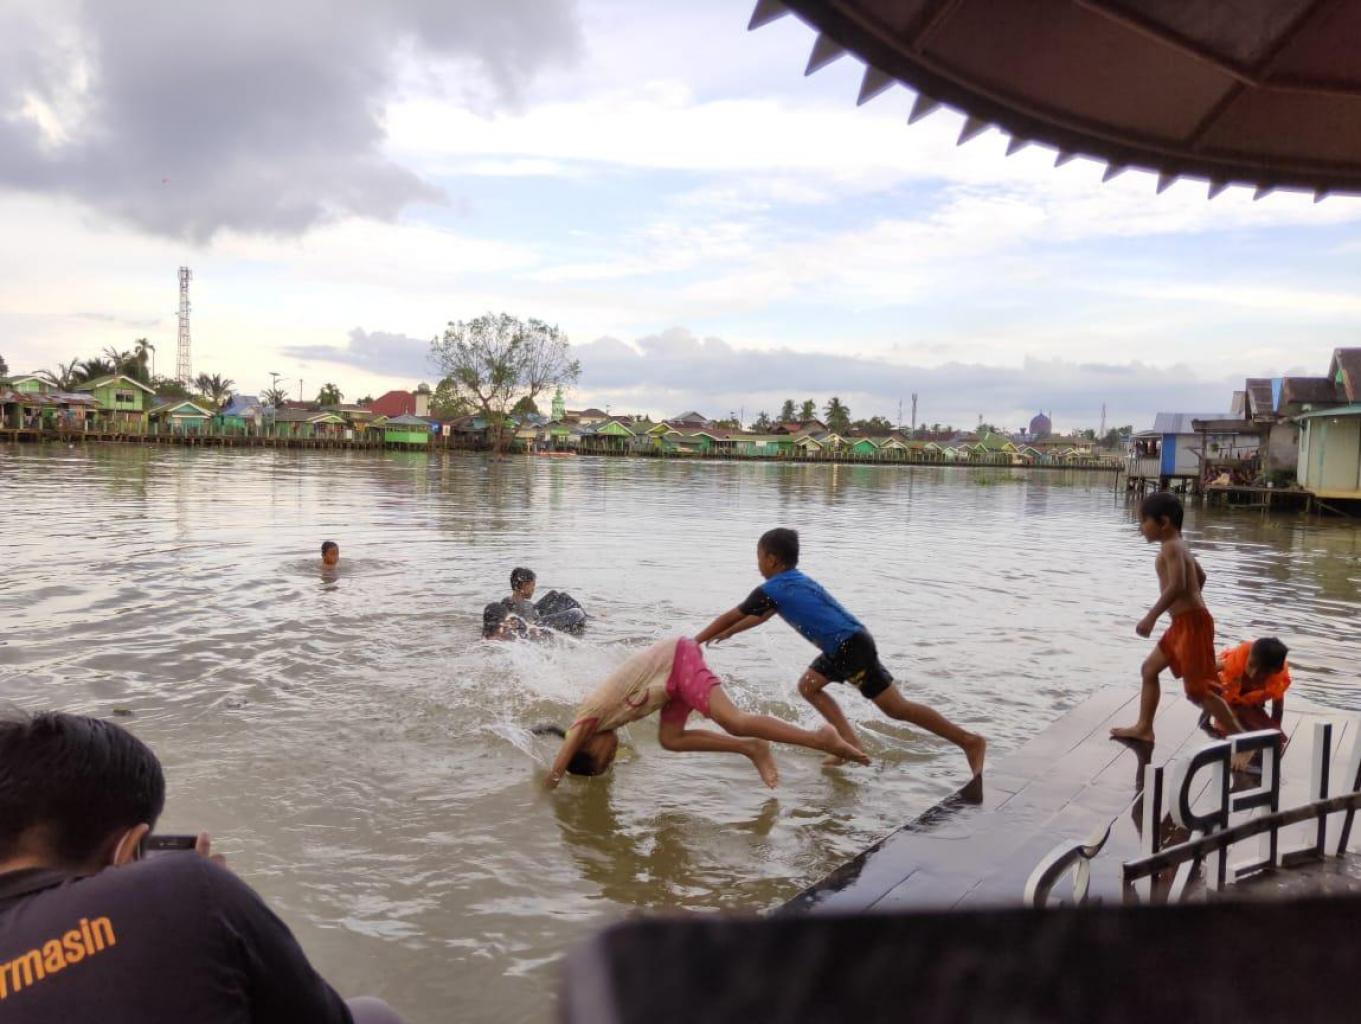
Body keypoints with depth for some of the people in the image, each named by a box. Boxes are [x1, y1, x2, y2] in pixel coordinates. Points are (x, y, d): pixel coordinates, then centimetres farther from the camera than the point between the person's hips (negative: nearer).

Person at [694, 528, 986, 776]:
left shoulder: (771, 589, -8)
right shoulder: (797, 581, 19)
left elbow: (730, 617, 1)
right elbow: (763, 616, 34)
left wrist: (695, 642, 13)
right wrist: (728, 633, 39)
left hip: (852, 646, -9)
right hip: (841, 646, 9)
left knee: (896, 708, -5)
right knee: (808, 686, 19)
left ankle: (970, 741, 0)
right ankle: (851, 743, 13)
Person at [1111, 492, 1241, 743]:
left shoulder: (1171, 547, -16)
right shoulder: (1178, 546, 14)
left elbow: (1177, 585, -28)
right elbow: (1200, 576, 27)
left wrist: (1151, 616, -26)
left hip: (1192, 624, -11)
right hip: (1183, 624, 11)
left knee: (1197, 690, -7)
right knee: (1149, 669, 17)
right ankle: (1144, 727, 24)